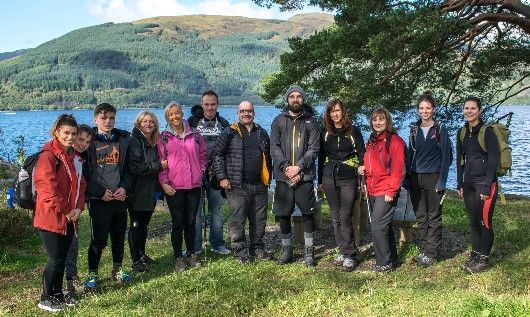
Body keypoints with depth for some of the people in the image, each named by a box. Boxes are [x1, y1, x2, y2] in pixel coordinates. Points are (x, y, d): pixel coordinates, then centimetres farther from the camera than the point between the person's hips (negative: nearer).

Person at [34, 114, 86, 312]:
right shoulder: (48, 156, -14)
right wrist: (66, 211, -14)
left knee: (62, 258, 15)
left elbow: (80, 184, 12)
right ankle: (45, 299, 14)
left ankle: (58, 294, 29)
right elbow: (49, 188, -21)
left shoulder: (72, 156, 11)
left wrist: (78, 208, -2)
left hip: (69, 219, 7)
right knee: (55, 259, -2)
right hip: (51, 217, -7)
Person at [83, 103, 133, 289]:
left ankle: (117, 270, 29)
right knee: (99, 238, -1)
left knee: (119, 235, 13)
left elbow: (128, 167, 11)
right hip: (99, 199, -4)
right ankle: (92, 274, 15)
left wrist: (124, 187, -5)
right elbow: (84, 172, -7)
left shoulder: (123, 139, 8)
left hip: (120, 197, 4)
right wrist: (100, 192, -13)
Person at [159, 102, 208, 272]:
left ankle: (191, 255, 23)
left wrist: (200, 172, 7)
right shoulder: (163, 138, 1)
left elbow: (203, 155, 17)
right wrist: (164, 183, -9)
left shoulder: (195, 135, 8)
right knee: (178, 223, 3)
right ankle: (178, 258, 14)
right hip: (173, 187, -2)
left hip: (194, 186, 2)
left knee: (191, 221, 10)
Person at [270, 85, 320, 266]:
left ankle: (309, 251, 14)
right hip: (283, 176, 1)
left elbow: (314, 149, -2)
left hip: (305, 176, -1)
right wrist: (287, 167, -12)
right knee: (283, 214, 6)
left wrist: (298, 167, -13)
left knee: (308, 213, 2)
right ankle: (286, 250, 20)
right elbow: (274, 147, 0)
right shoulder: (279, 121, 8)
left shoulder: (310, 122, 7)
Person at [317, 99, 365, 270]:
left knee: (345, 217, -9)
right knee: (335, 217, 7)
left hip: (348, 179, -4)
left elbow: (362, 155, 2)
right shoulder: (325, 133, 10)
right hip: (329, 179, 4)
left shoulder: (353, 131, 1)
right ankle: (343, 251, 16)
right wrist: (320, 181, 12)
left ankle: (349, 255, -3)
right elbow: (321, 157, 14)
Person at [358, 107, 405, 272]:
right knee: (384, 226, 14)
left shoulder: (394, 140, -9)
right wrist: (363, 168, 5)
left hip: (386, 192, -8)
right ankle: (392, 259, 24)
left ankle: (384, 262, 2)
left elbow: (398, 169, -14)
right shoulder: (371, 141, 15)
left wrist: (391, 191, -18)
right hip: (372, 191, 8)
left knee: (377, 226, -10)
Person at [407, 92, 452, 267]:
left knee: (434, 217, 1)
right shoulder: (414, 129, 10)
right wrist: (408, 178, 7)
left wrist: (441, 182, -12)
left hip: (433, 178, -4)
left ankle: (432, 253, 8)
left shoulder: (440, 129, -3)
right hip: (416, 178, 5)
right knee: (420, 217, 9)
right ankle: (424, 250, 19)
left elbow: (447, 157, -6)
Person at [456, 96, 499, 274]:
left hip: (485, 182, -6)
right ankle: (475, 254, 23)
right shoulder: (462, 132, 9)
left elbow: (493, 160, -13)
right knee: (473, 221, 12)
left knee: (485, 221, -1)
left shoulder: (487, 132, -10)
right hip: (469, 182, 6)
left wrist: (486, 186, -16)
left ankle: (484, 259, 10)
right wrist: (460, 183, 9)